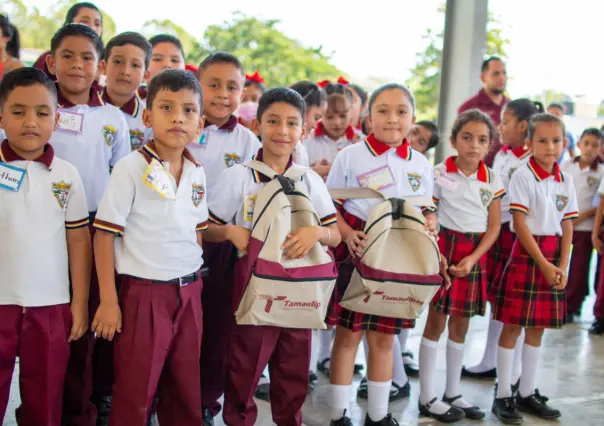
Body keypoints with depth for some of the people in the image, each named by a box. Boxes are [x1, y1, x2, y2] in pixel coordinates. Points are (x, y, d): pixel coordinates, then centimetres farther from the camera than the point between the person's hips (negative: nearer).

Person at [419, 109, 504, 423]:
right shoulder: (439, 174, -6)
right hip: (444, 247, -3)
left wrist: (473, 258, -10)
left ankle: (453, 393, 25)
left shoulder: (493, 180, 3)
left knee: (461, 325, 12)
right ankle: (427, 397, 11)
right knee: (436, 322, 1)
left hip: (475, 253, 4)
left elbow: (494, 227, 2)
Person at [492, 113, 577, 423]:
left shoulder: (565, 181, 8)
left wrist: (562, 267, -3)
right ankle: (504, 396, 8)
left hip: (553, 258, 6)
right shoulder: (523, 176, -9)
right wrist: (543, 264, -15)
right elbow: (520, 224, -13)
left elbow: (567, 227, 8)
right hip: (525, 255, -6)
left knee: (537, 328, 12)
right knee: (512, 326, -1)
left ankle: (527, 393, 22)